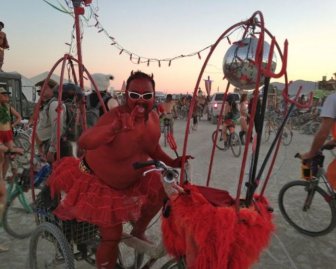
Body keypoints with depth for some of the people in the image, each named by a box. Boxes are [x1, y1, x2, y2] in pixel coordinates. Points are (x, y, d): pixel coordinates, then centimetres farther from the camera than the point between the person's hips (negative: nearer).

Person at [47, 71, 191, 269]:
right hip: (97, 183, -6)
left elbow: (152, 146, 8)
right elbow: (84, 142, -49)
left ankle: (138, 232, 19)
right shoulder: (116, 116, -32)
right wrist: (116, 126, -65)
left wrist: (171, 162, -5)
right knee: (112, 236, -2)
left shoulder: (154, 118, -11)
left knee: (161, 187, -6)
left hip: (129, 182, 6)